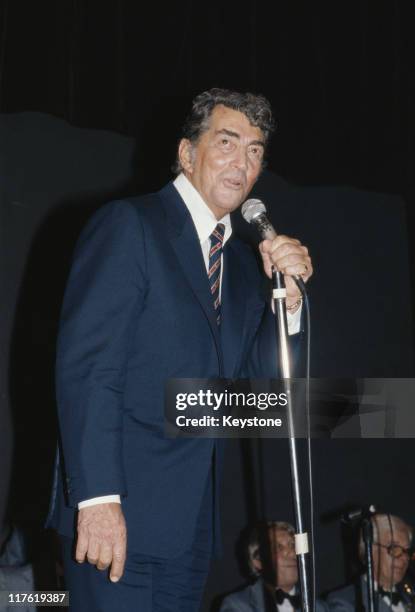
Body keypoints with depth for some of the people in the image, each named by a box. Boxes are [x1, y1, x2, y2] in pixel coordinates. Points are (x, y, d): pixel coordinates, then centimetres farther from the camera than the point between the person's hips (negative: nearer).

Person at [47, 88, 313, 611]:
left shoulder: (242, 263, 16)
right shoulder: (127, 225, -5)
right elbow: (86, 367, -14)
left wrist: (288, 296, -3)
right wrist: (97, 498, -22)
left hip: (192, 524, 7)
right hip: (119, 513, -7)